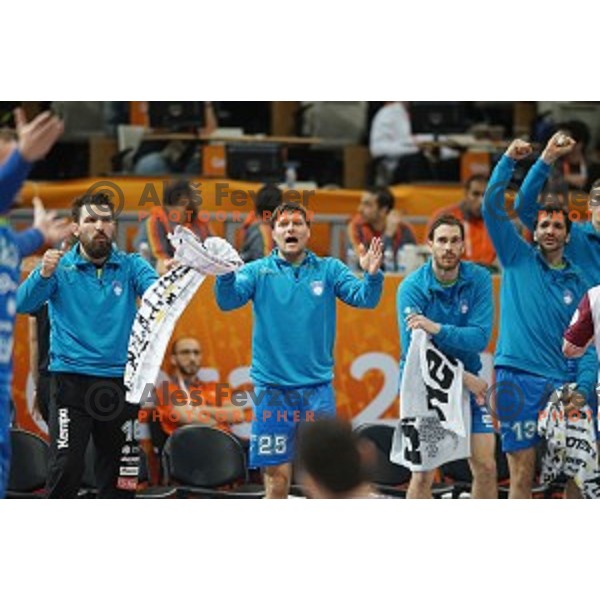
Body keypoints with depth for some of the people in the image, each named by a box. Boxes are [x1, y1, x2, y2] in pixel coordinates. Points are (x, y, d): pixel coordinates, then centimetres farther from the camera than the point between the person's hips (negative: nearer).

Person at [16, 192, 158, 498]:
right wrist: (43, 274, -29)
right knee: (66, 466, -14)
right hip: (71, 379, -2)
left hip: (120, 380, 2)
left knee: (118, 472, 8)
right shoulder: (60, 266, 3)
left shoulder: (130, 266, 7)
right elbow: (23, 303, -10)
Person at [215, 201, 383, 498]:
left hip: (318, 388, 1)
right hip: (271, 388, -1)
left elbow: (365, 298, -5)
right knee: (277, 477, 1)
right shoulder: (258, 272, 3)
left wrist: (371, 275, -27)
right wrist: (226, 273, -32)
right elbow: (227, 300, -11)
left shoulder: (329, 270, 6)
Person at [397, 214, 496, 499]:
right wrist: (462, 376, -17)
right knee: (423, 473, -5)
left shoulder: (479, 279, -6)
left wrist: (437, 329, -31)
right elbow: (412, 349, -19)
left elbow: (481, 337, -16)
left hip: (468, 382, 3)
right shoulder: (413, 286, -14)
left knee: (486, 466, 1)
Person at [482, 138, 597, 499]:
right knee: (523, 471, -5)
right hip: (518, 379, -2)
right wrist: (509, 161, -8)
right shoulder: (518, 259, 10)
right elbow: (492, 206, 1)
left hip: (562, 384, 2)